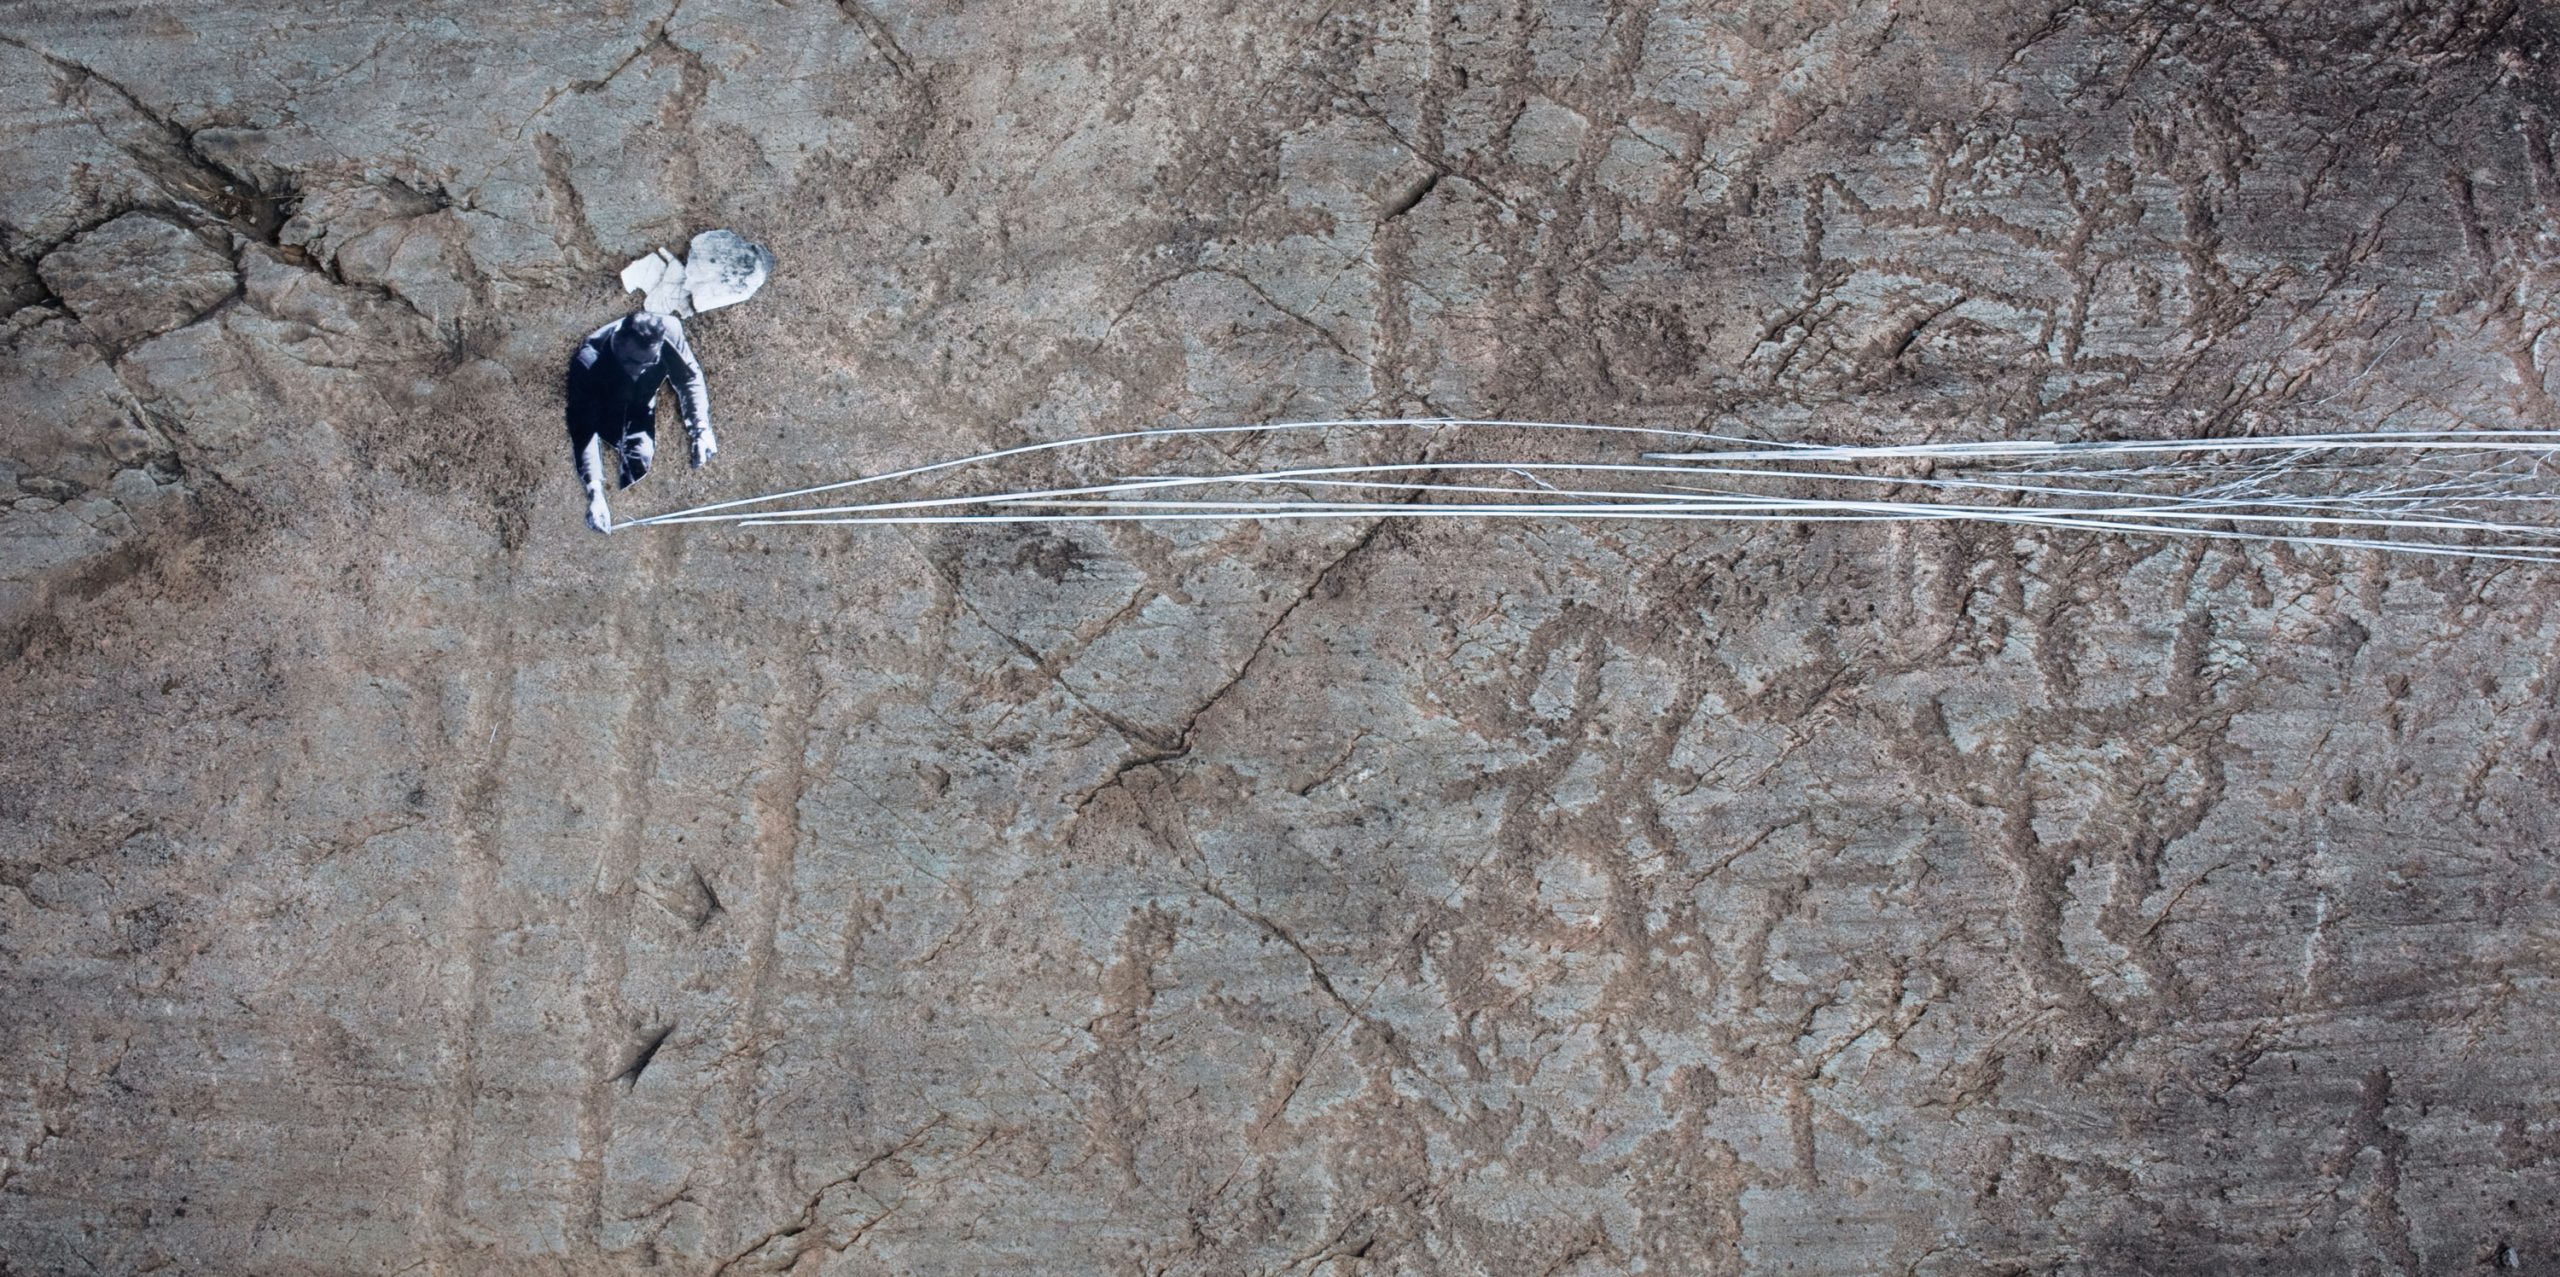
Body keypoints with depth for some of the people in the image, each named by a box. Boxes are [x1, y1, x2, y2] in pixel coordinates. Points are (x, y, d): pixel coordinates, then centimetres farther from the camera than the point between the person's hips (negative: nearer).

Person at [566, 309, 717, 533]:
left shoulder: (670, 330, -35)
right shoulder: (587, 363, -42)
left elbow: (690, 378, -17)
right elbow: (585, 430, -43)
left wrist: (702, 430, -29)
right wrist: (595, 492, -53)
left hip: (641, 412, 2)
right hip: (604, 418, -2)